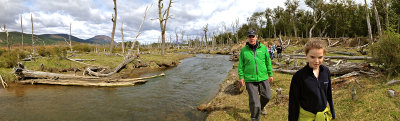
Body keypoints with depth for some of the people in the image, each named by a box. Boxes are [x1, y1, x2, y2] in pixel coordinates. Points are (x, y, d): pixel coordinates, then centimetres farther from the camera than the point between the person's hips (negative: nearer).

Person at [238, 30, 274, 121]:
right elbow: (241, 65, 3)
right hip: (250, 80, -2)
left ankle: (261, 108, 47)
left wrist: (270, 74, 9)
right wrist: (241, 77, -1)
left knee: (267, 96, 14)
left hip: (263, 78, 3)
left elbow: (268, 62, 8)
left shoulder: (263, 48, 3)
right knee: (254, 100, -1)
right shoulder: (244, 50, 0)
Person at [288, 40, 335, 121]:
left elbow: (328, 93, 8)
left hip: (324, 114, 4)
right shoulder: (299, 76, -20)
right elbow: (293, 101, -13)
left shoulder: (326, 71, -5)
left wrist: (332, 113, 14)